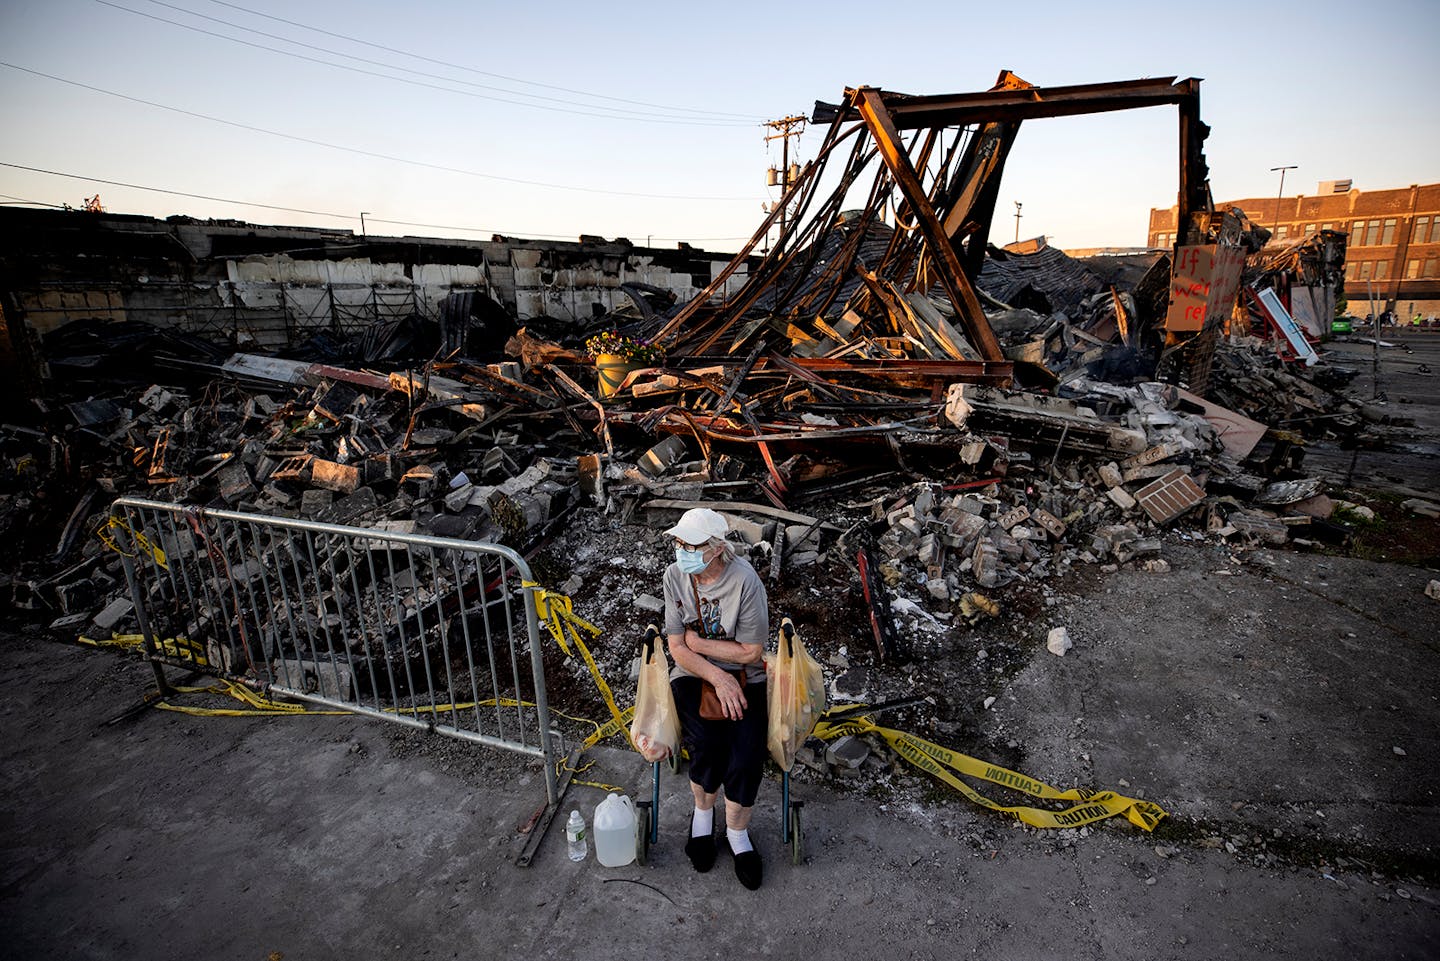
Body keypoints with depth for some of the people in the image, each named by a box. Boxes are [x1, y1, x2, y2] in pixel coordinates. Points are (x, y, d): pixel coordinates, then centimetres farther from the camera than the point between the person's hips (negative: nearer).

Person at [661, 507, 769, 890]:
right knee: (706, 743, -23)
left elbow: (751, 652, -14)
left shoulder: (745, 580, -19)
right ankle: (703, 811, 12)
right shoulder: (675, 576, -8)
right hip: (693, 675, 2)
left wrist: (698, 642, -11)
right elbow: (677, 648, -7)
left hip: (743, 677, -1)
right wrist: (717, 677, -20)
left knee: (747, 757, -20)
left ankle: (736, 832, 13)